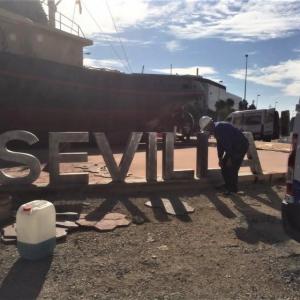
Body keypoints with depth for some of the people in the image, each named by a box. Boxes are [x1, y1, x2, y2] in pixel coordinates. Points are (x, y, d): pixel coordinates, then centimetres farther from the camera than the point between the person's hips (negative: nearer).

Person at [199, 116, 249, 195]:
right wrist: (220, 159, 10)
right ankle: (228, 185, 24)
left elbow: (227, 144, -27)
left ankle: (233, 189, 6)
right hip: (234, 147, 10)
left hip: (241, 146, -10)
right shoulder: (216, 129, 7)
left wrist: (229, 159, -20)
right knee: (224, 165, 11)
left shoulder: (219, 128, -25)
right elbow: (219, 144, 11)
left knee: (232, 168, -9)